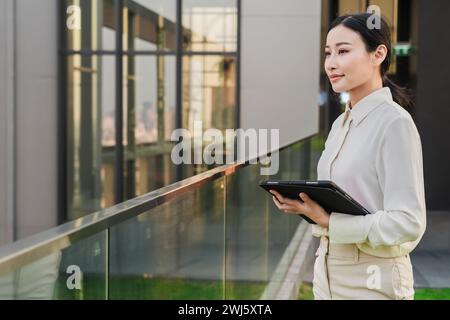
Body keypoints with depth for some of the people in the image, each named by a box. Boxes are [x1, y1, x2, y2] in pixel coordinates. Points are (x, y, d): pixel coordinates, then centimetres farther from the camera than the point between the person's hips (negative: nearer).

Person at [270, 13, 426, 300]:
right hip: (329, 275, 7)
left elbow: (408, 223, -21)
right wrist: (304, 204, -3)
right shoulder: (341, 124, 9)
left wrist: (329, 222, -21)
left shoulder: (395, 123, -15)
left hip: (372, 283, -7)